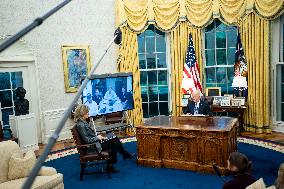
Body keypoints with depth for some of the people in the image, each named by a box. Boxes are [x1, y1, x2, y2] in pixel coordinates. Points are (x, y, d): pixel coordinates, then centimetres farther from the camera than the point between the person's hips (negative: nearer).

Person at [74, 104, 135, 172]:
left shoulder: (83, 122, 9)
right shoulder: (80, 125, -22)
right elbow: (86, 140, -24)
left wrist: (98, 136, 4)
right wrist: (97, 137, -13)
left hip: (95, 141, 9)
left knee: (115, 139, 2)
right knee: (115, 143, -6)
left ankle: (126, 155, 16)